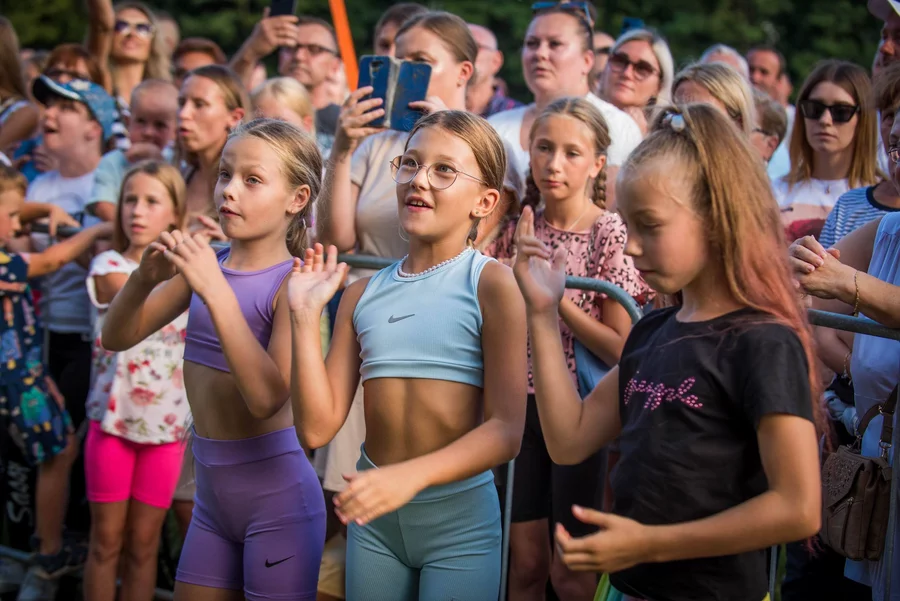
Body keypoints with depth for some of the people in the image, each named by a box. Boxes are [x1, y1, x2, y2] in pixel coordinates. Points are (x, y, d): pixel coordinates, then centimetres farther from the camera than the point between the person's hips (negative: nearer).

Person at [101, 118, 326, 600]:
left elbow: (267, 397, -26)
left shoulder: (293, 281, -15)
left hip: (276, 492, -6)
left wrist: (216, 291, -30)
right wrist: (146, 277, -14)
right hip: (211, 492, 6)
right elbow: (117, 337, 5)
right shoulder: (205, 263, 3)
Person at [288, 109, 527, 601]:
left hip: (460, 517, -4)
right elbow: (317, 427, -1)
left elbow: (506, 430, -15)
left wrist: (410, 476, -29)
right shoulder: (363, 294, 5)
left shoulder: (489, 283, -8)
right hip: (373, 516, 4)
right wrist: (305, 317, -7)